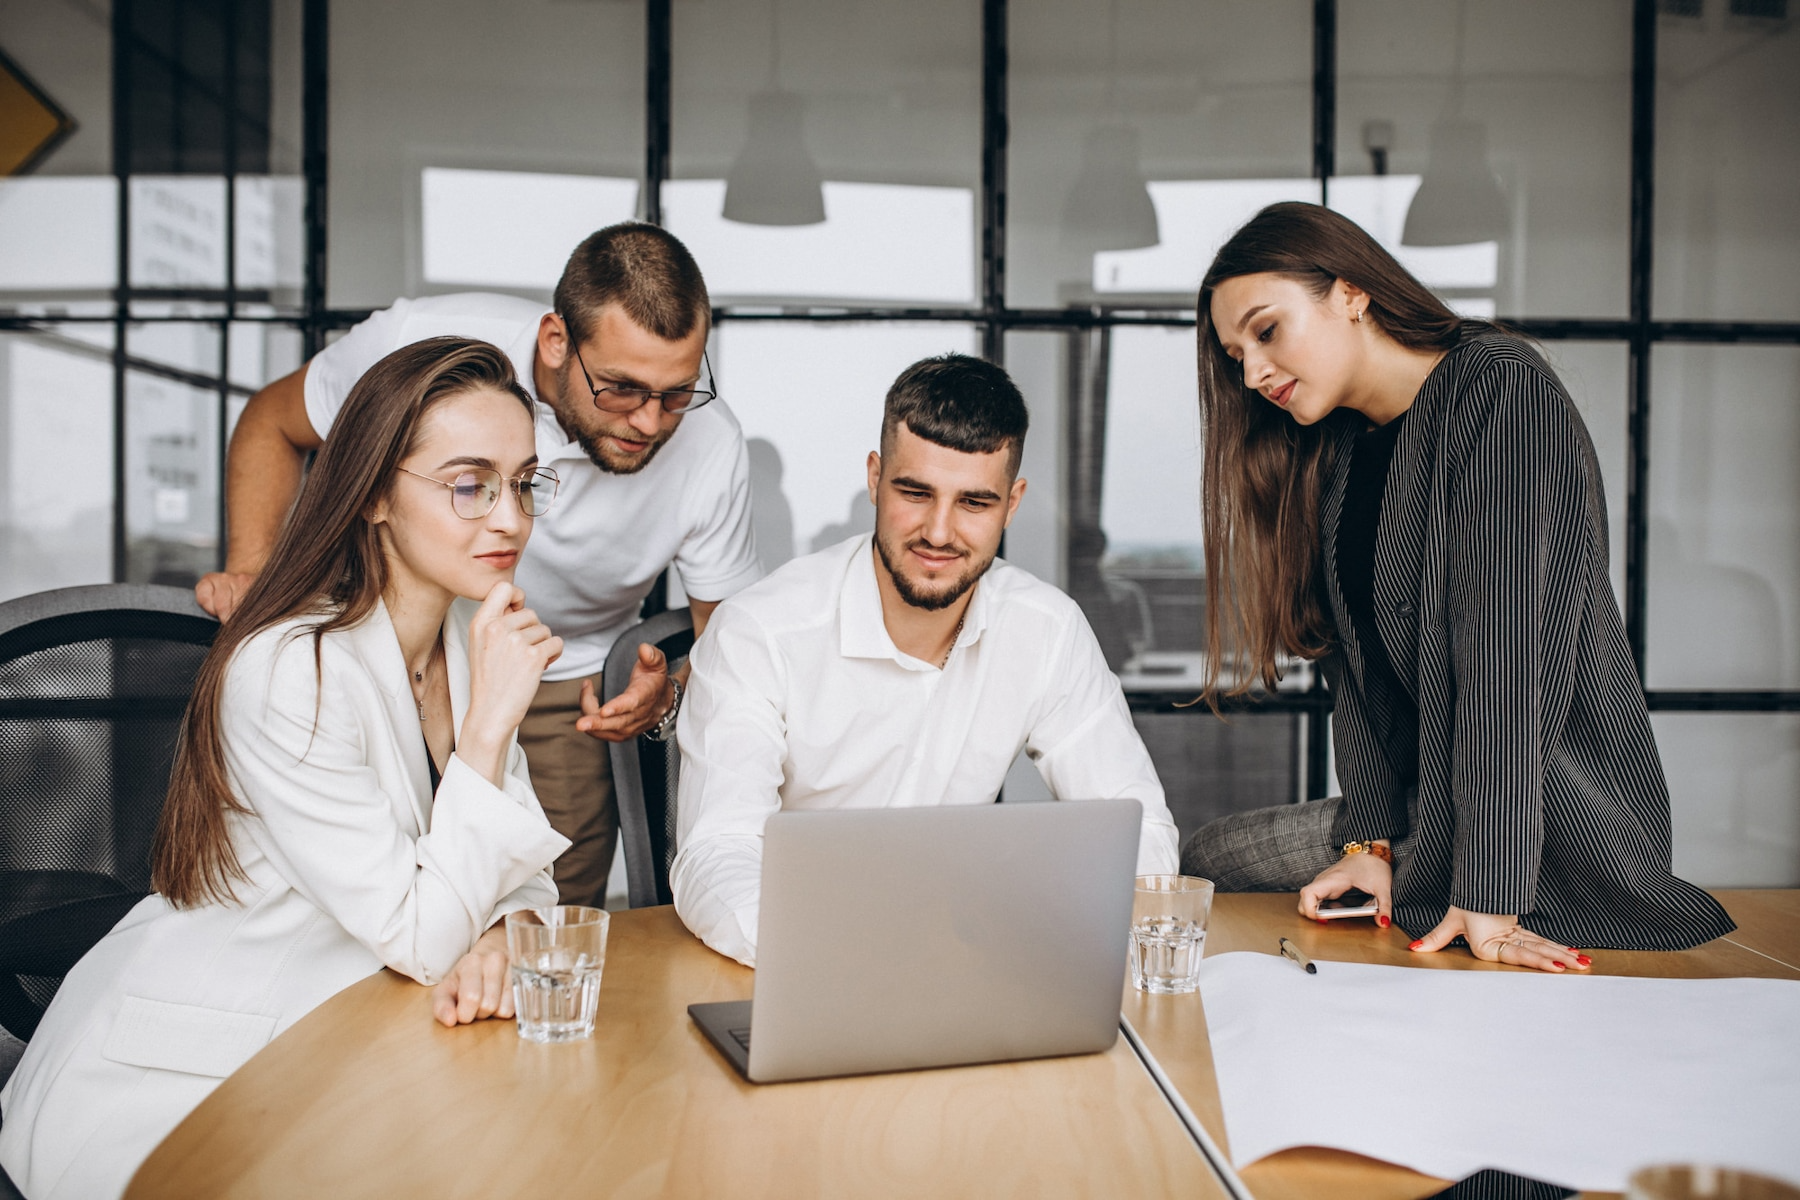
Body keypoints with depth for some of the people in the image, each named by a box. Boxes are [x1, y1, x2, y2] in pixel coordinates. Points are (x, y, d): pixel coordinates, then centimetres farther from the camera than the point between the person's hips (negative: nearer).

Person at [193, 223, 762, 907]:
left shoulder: (711, 446, -21)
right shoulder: (423, 343, -24)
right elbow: (273, 422, -3)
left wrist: (668, 700, -30)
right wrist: (250, 568, -16)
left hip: (557, 696, 1)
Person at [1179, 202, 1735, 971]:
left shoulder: (1500, 390, -16)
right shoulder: (1334, 454, 9)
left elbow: (1510, 650, -25)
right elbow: (1355, 662, 3)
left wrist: (1489, 895, -29)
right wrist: (1372, 840, -9)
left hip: (1553, 827, -7)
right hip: (1426, 806, 7)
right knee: (1203, 858, 5)